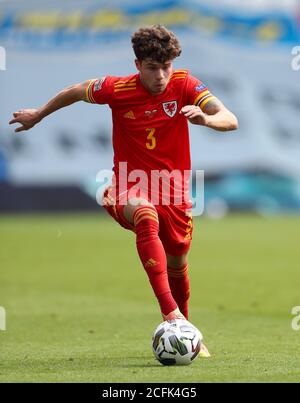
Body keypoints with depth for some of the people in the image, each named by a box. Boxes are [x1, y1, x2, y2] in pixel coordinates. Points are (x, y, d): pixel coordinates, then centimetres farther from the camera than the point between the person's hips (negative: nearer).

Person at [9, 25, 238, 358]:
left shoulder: (184, 85, -9)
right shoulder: (117, 89, -10)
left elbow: (230, 121, -16)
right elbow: (76, 92, 10)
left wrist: (205, 118, -38)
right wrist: (39, 115, 22)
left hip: (173, 191, 3)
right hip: (129, 186, -3)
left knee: (177, 265, 15)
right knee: (147, 217, -37)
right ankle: (169, 310, -48)